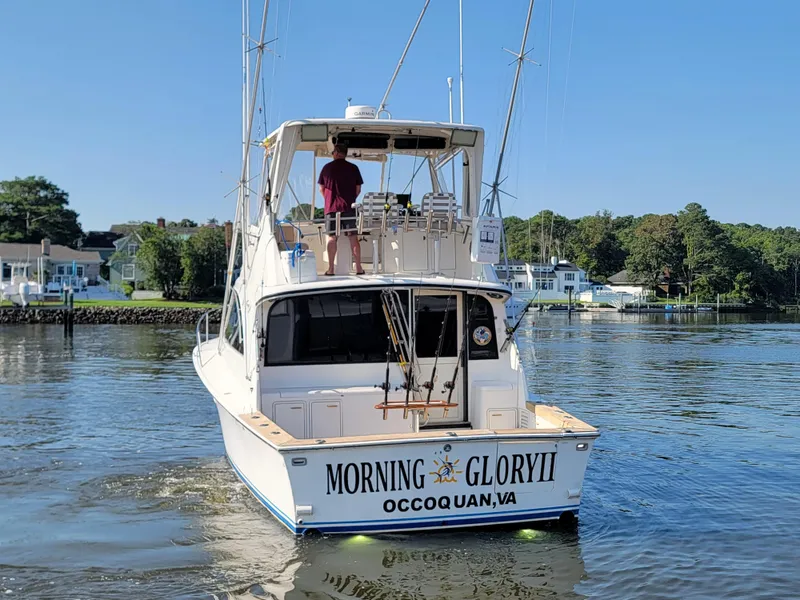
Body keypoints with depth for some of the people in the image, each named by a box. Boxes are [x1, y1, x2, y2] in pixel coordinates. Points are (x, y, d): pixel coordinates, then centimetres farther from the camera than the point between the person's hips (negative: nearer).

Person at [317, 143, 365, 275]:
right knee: (353, 237, 2)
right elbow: (358, 189, 5)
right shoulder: (353, 168, 3)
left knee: (332, 237, 2)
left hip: (331, 206, 0)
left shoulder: (327, 168, 4)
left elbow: (321, 189, 8)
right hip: (349, 207, 0)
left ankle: (330, 269, -2)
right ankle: (358, 268, 1)